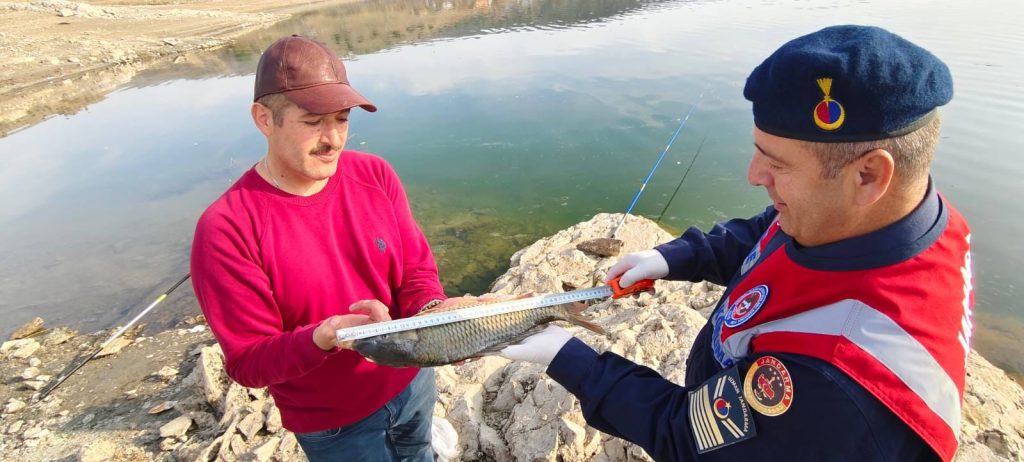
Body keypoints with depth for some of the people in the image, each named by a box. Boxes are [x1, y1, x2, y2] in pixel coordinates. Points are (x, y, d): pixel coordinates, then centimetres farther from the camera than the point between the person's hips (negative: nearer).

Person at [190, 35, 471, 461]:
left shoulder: (375, 175, -12)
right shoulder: (226, 230, -24)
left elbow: (416, 270, -6)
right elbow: (249, 362, -19)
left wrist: (433, 312, -28)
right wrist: (323, 338, -38)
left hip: (412, 380, 4)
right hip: (333, 425, -3)